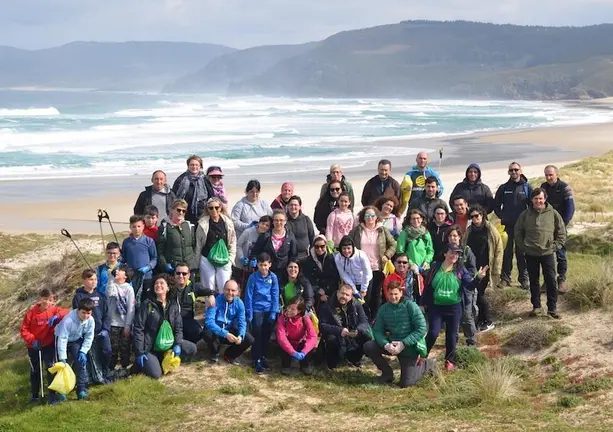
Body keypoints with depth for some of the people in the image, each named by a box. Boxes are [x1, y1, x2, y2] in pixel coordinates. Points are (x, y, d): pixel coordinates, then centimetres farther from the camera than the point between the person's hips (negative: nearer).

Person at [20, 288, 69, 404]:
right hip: (34, 347, 1)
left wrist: (57, 316, -33)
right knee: (35, 371, 15)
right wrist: (32, 340, -23)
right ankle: (34, 395, 29)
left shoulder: (54, 310, -9)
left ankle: (52, 394, -2)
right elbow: (24, 330, -9)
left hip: (49, 345, -1)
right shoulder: (31, 313, -13)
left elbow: (67, 312, -17)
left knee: (50, 367, -11)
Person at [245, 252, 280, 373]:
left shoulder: (273, 277, -3)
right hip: (257, 309, -2)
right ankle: (256, 359, 5)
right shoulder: (253, 277, -9)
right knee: (257, 335, -4)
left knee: (267, 335, 10)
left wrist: (274, 312, -4)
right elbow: (249, 296, -6)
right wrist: (249, 313, -8)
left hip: (269, 310, 2)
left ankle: (263, 356, 25)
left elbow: (275, 296, 1)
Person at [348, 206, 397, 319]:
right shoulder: (357, 230, 3)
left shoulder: (383, 231, 4)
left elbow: (393, 245, 9)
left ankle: (374, 318, 21)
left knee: (376, 294, 10)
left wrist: (387, 255, -5)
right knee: (365, 294, -6)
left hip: (378, 268, 2)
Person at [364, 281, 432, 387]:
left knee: (405, 383, -6)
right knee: (368, 347, -17)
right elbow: (378, 331, -5)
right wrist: (386, 344, -26)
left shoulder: (410, 306, -15)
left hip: (409, 347, -4)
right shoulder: (384, 309, -2)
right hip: (391, 344, 4)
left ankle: (425, 365, 24)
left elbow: (422, 329, -18)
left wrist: (403, 344, -24)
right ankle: (387, 372, 5)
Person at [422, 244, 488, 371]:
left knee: (452, 335, 9)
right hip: (436, 306, -1)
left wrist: (478, 277, -27)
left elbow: (469, 286, -8)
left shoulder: (460, 269, -2)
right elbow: (427, 285, 6)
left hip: (454, 308, 1)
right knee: (433, 333, -7)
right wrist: (423, 302, 7)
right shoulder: (436, 267, -1)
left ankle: (450, 360, 25)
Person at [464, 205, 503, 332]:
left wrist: (496, 269, -10)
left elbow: (499, 250, -6)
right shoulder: (469, 231, 7)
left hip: (485, 268, -5)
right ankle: (480, 320, 21)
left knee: (479, 293, -7)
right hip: (472, 268, 5)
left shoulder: (490, 230, -6)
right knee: (476, 293, 7)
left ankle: (488, 322, 6)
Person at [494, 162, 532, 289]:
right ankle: (505, 278, 9)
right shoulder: (503, 188, 6)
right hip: (507, 225, 1)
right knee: (507, 252, 3)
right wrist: (502, 216, -1)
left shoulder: (527, 188, 2)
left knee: (522, 252, 2)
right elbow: (496, 205, 12)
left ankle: (524, 278, 8)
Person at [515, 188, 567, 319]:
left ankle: (552, 308, 7)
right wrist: (523, 247, 1)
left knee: (551, 281, -1)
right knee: (534, 281, 11)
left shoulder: (553, 214, -2)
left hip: (548, 253, -1)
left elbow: (562, 232, 4)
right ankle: (536, 306, 23)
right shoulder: (525, 214, 0)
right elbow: (518, 232, 9)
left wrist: (555, 246, -4)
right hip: (531, 254, 1)